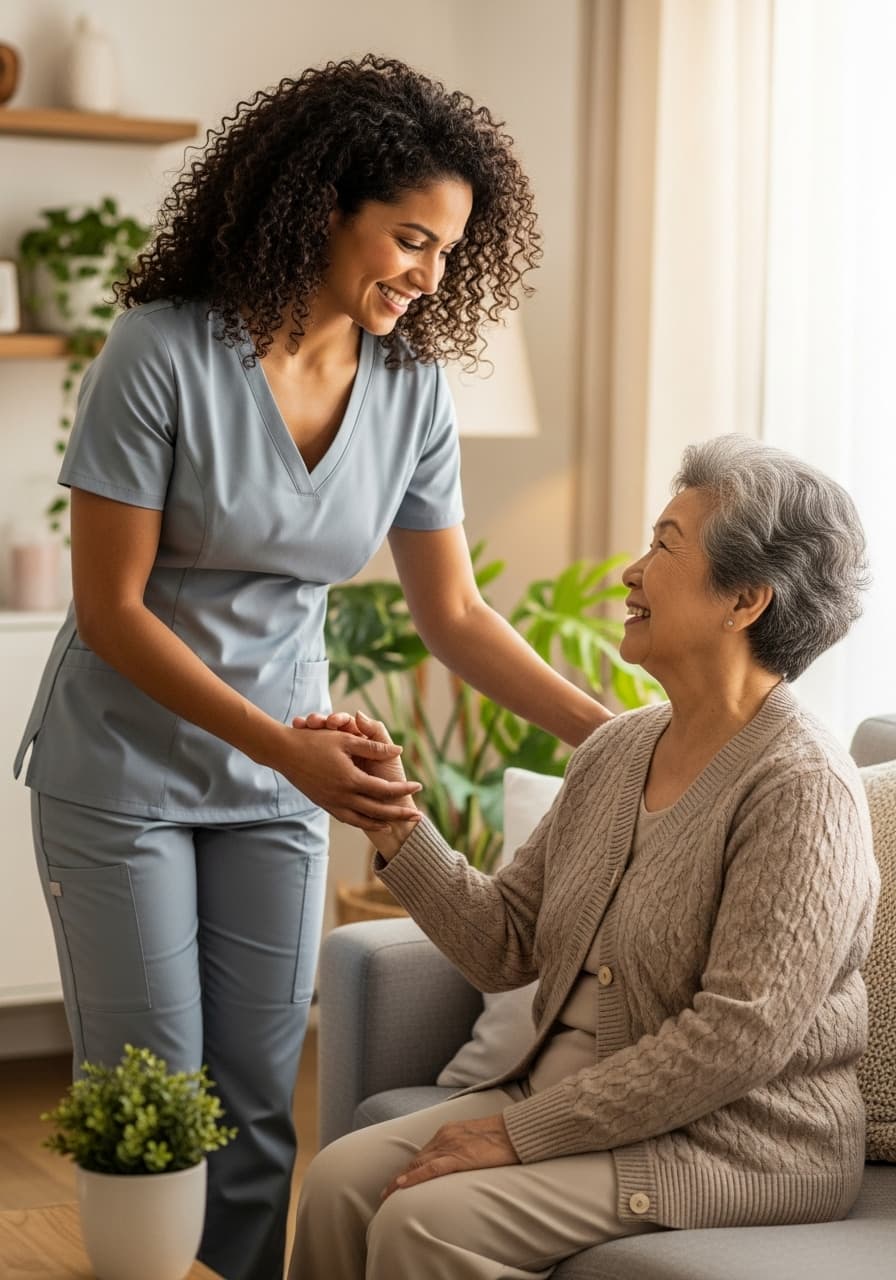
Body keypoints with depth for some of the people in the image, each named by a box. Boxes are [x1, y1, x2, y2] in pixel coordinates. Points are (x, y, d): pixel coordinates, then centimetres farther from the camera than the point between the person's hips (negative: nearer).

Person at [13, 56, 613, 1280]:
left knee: (262, 1100, 8)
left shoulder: (412, 389, -6)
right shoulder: (165, 351, -20)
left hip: (282, 771, 4)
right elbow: (110, 610, -18)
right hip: (124, 769, -4)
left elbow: (456, 616, 2)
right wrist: (286, 748, -25)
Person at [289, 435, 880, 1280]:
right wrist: (393, 822, -6)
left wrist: (522, 1132, -21)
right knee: (342, 1178, -10)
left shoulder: (801, 788, -17)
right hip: (570, 1097, 7)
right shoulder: (613, 752, 8)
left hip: (734, 1142, -7)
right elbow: (502, 947, 8)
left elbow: (740, 1036, -23)